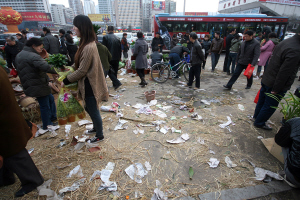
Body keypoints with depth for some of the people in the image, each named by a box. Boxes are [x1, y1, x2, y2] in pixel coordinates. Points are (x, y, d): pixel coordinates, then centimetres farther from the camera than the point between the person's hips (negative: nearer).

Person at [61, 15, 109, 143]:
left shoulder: (88, 48, -25)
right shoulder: (87, 44, 7)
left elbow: (82, 71, -21)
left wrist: (66, 81, -10)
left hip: (89, 85, -10)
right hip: (87, 84, 10)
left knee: (93, 111, 7)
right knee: (89, 108, 24)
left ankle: (99, 136, 27)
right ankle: (96, 128, 46)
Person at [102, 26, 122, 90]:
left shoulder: (105, 37, -8)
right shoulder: (117, 38, 6)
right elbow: (120, 49, 10)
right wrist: (120, 57, 19)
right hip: (116, 57, 5)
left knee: (110, 71, 2)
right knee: (115, 71, 15)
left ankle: (117, 83, -15)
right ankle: (114, 84, 23)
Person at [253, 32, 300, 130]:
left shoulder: (286, 41, 1)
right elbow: (284, 73, -26)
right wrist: (276, 89, -18)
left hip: (266, 80, 9)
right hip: (276, 85, -8)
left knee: (262, 100, 23)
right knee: (270, 106, 9)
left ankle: (256, 116, 42)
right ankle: (259, 123, 25)